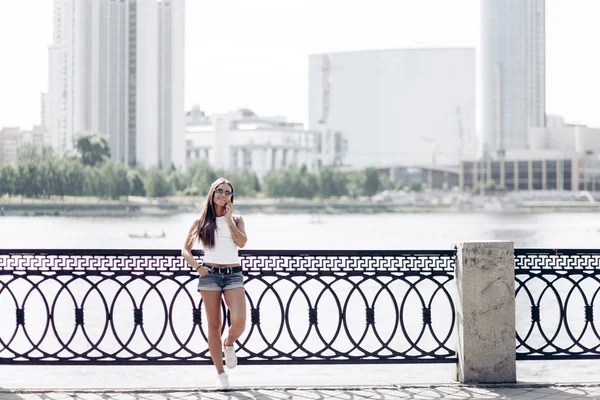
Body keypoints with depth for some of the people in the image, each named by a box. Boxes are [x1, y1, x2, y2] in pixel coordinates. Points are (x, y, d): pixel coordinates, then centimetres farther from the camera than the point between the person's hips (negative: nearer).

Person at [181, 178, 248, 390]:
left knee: (239, 321, -18)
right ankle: (220, 374, 9)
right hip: (210, 274, 0)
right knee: (214, 325, 0)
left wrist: (228, 218, -5)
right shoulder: (201, 221, 8)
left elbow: (242, 242, -8)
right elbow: (185, 249, 10)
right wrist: (196, 266, -7)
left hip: (233, 274, 0)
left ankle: (229, 345, 16)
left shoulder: (236, 219, 11)